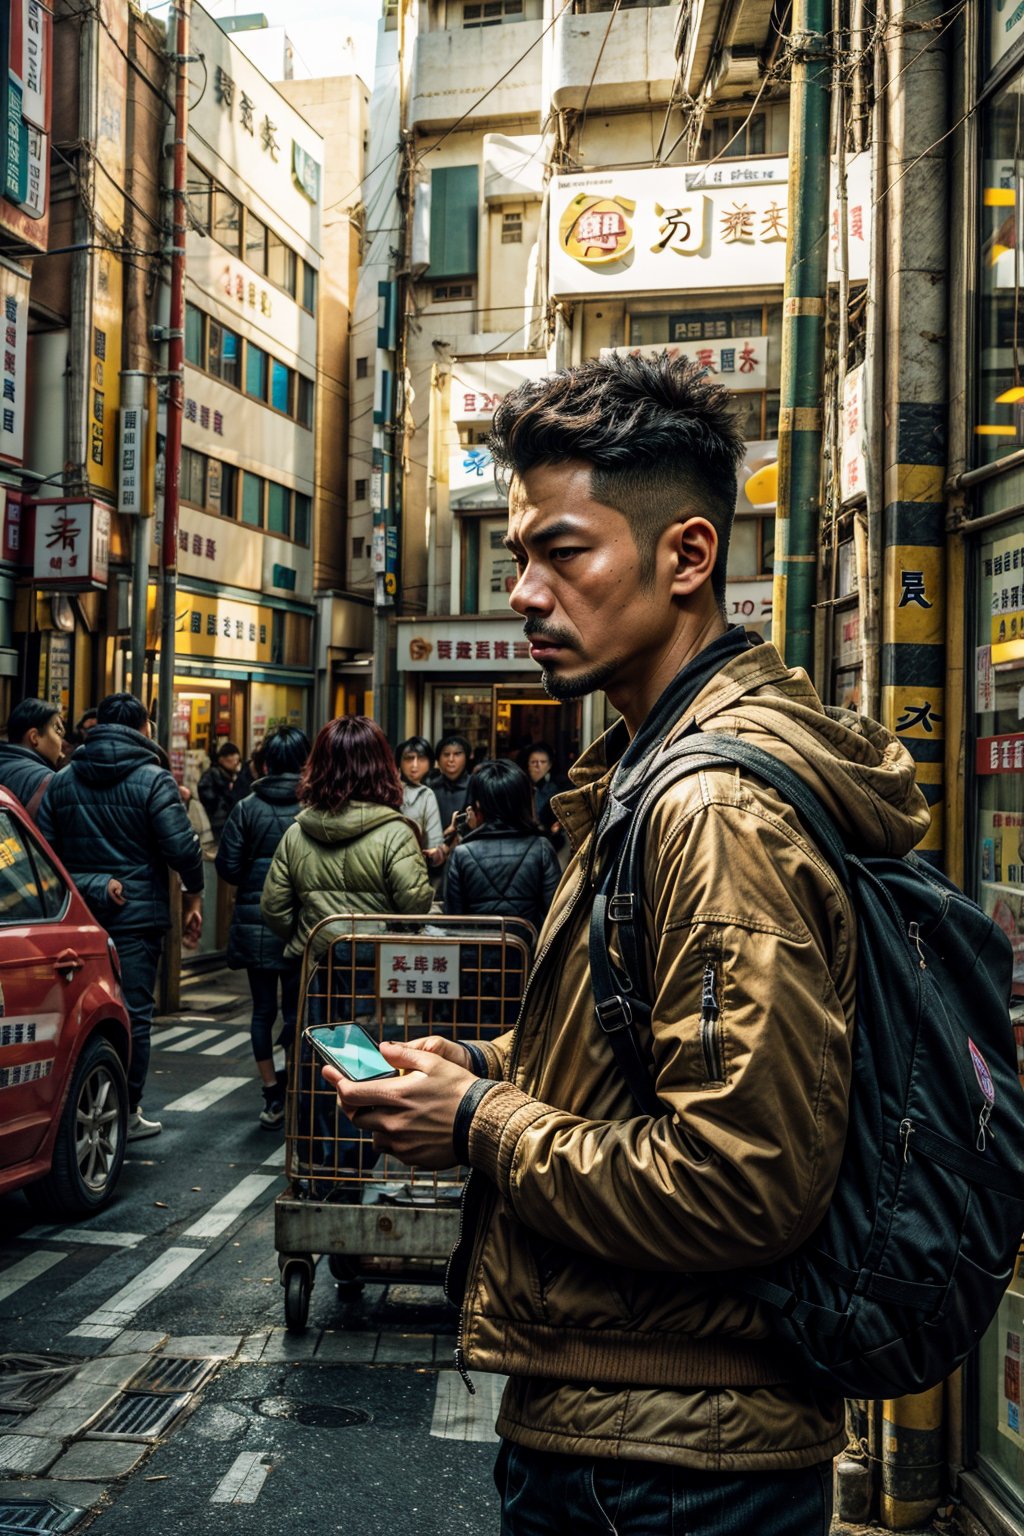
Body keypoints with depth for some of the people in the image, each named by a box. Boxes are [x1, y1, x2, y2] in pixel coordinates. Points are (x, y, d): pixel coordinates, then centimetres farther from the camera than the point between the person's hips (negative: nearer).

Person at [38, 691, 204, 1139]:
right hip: (135, 913, -5)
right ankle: (126, 1114, 8)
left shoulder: (63, 780, 8)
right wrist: (193, 894, -1)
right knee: (132, 1014, 3)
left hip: (77, 912, 5)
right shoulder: (153, 780, -9)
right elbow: (181, 846, -15)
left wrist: (83, 884, 10)